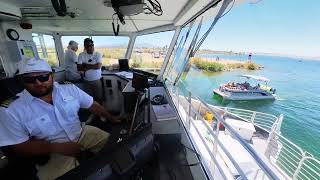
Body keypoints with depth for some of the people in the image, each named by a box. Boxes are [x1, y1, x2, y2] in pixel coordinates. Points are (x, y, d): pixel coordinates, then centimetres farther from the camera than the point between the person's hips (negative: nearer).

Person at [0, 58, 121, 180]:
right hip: (52, 149, -2)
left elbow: (93, 105, 1)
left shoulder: (70, 89, -6)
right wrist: (58, 148, -22)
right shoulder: (14, 111, -12)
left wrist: (111, 118, 0)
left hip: (82, 133, 3)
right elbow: (20, 147, -10)